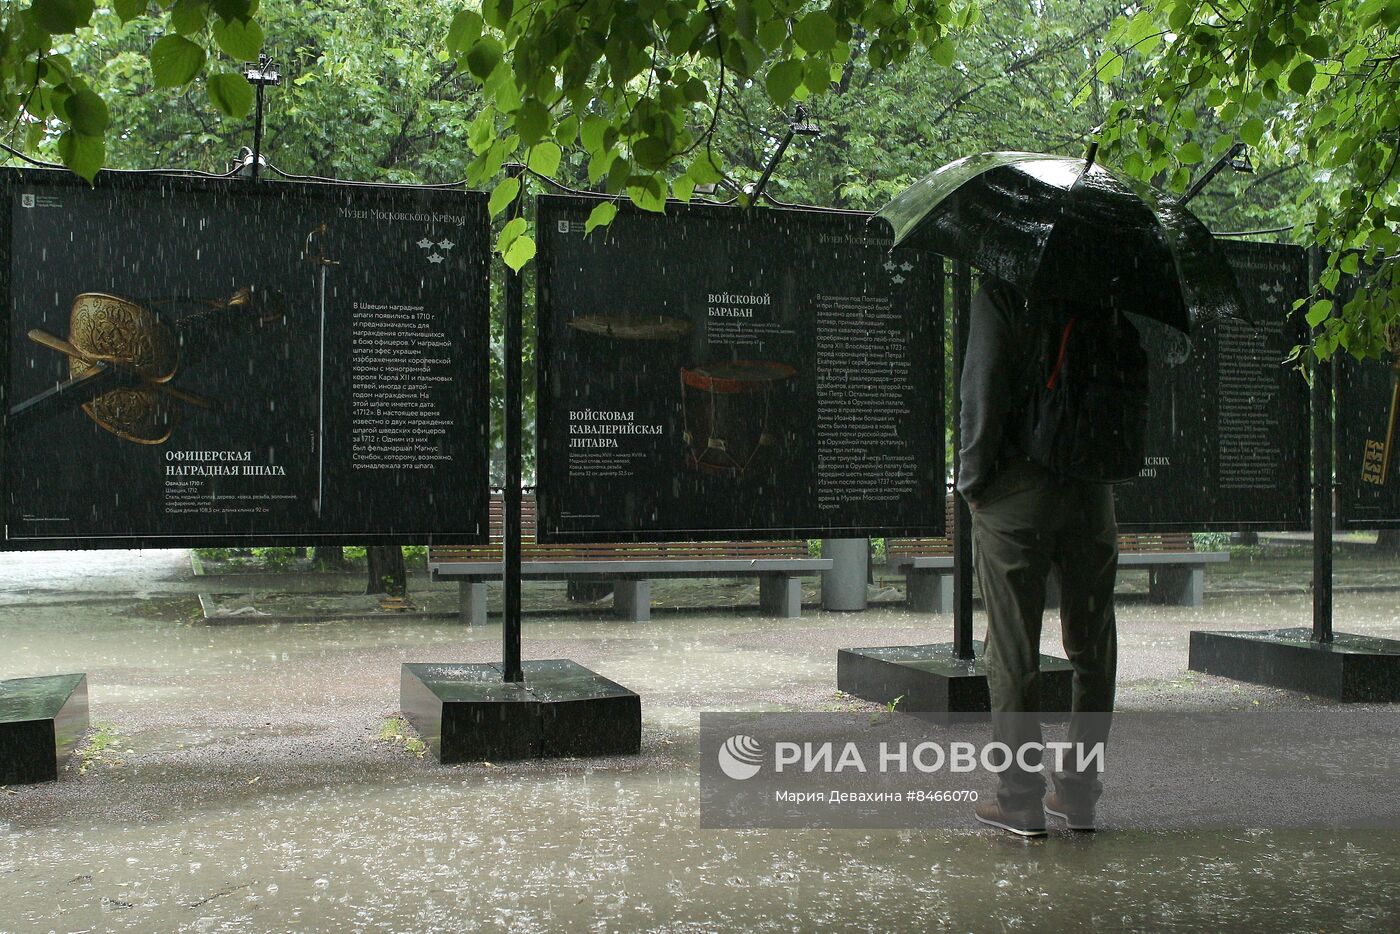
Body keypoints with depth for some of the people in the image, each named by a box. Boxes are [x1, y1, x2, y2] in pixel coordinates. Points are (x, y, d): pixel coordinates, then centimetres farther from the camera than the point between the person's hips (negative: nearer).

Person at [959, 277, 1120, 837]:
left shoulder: (1003, 292, -8)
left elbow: (984, 396, -14)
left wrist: (971, 482, -3)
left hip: (1018, 490, -4)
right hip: (1092, 491, 4)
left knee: (1013, 652, 3)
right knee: (1092, 648, 12)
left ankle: (1021, 800, 7)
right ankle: (1079, 795, 18)